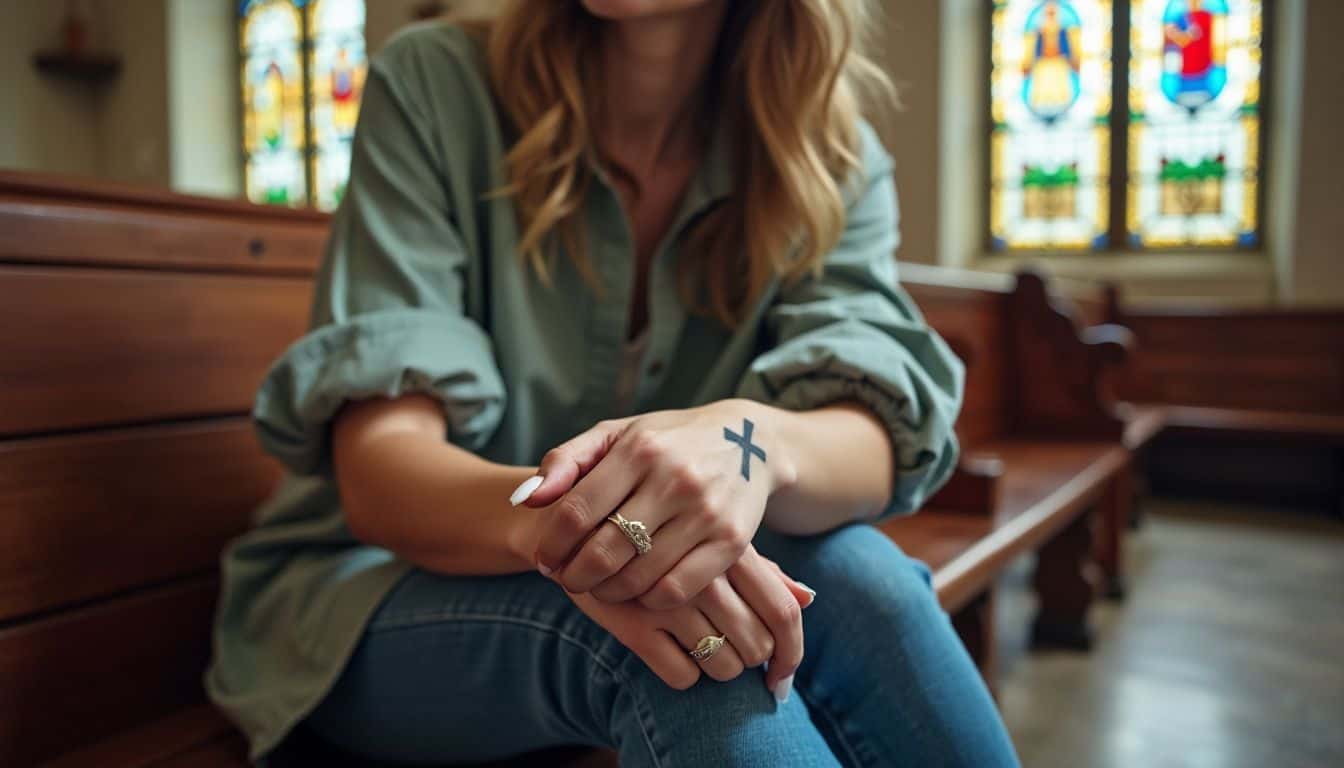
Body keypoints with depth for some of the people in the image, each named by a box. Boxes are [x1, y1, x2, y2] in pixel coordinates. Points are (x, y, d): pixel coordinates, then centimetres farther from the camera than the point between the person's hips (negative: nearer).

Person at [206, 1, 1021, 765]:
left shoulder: (832, 157, -4)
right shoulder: (432, 85, -12)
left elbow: (871, 448, -19)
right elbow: (377, 469, -20)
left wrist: (755, 443, -43)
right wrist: (548, 527, -42)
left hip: (647, 571, 3)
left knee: (849, 573, -28)